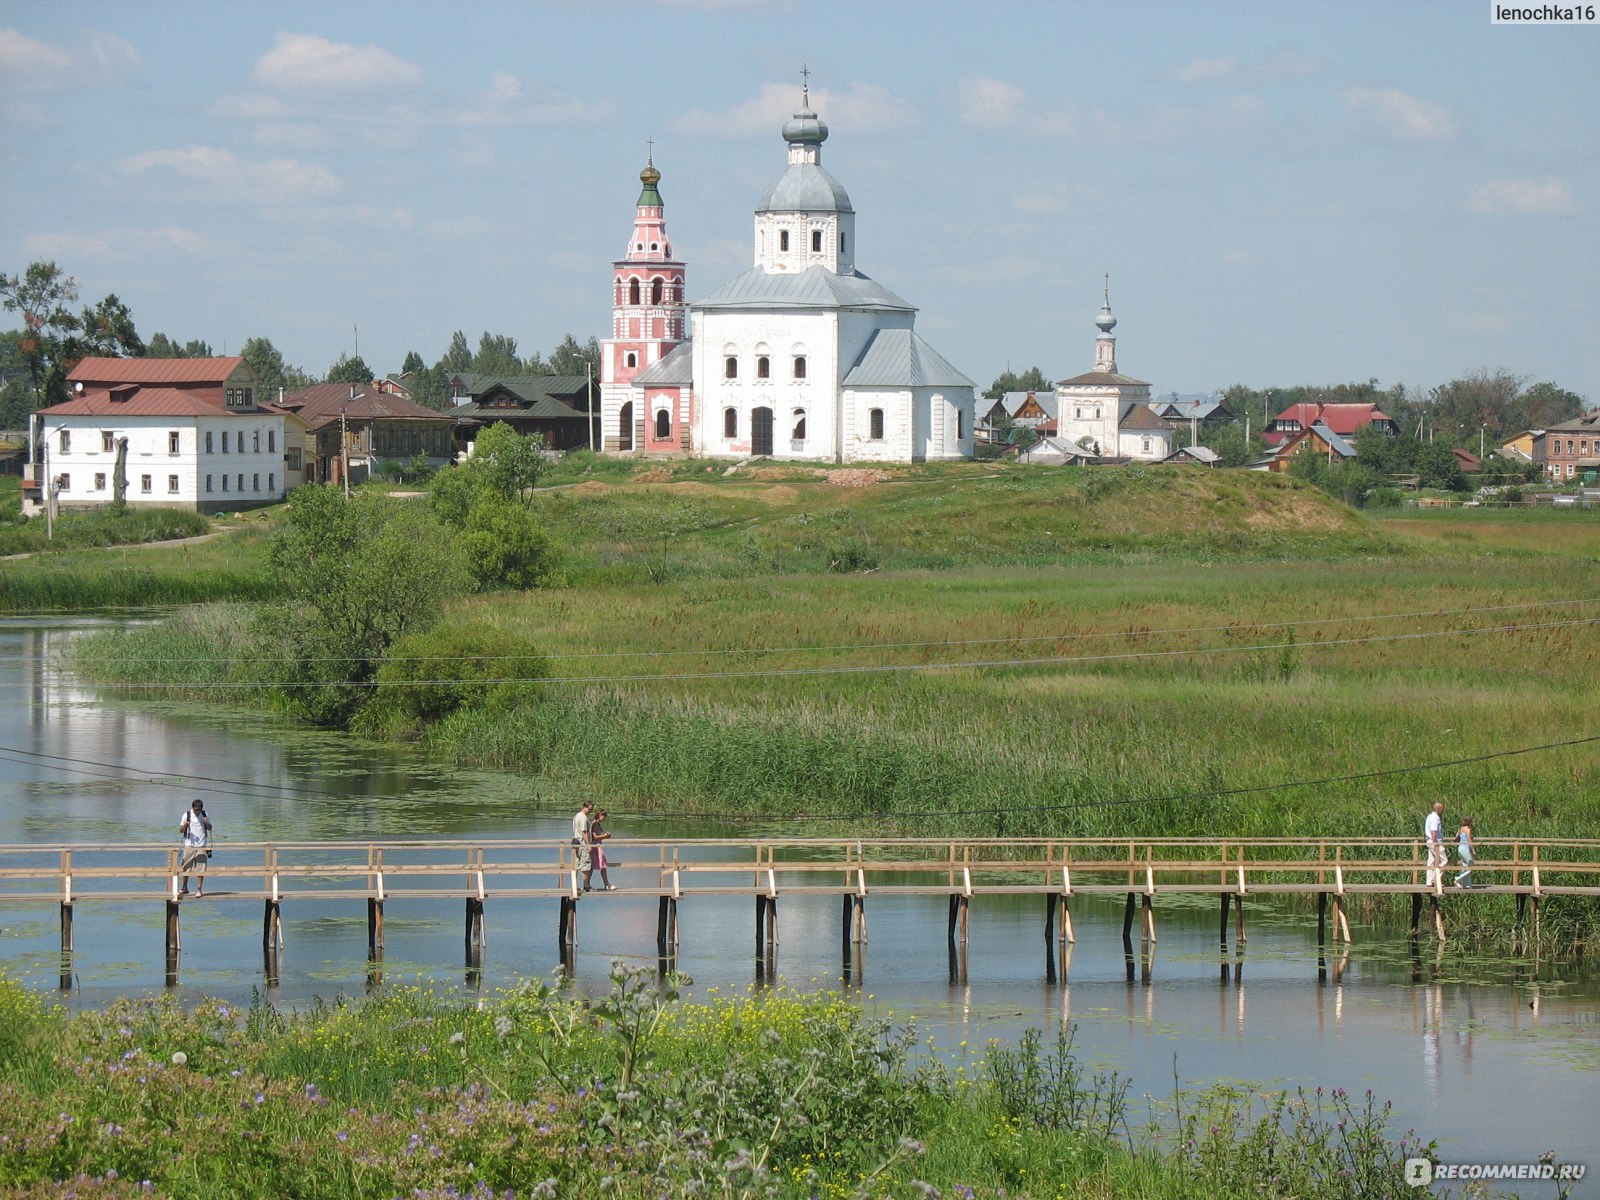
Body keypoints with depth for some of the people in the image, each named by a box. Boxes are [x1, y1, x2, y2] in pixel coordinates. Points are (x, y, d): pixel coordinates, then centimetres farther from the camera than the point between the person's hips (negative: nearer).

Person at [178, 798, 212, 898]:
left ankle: (199, 889, 2)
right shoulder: (187, 815, -1)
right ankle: (185, 888, 19)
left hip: (201, 845, 0)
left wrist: (207, 823, -9)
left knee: (200, 869, -3)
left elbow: (209, 828, 14)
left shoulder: (204, 814, 4)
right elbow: (181, 830, 2)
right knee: (186, 867, 5)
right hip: (189, 845, 0)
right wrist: (184, 826, -20)